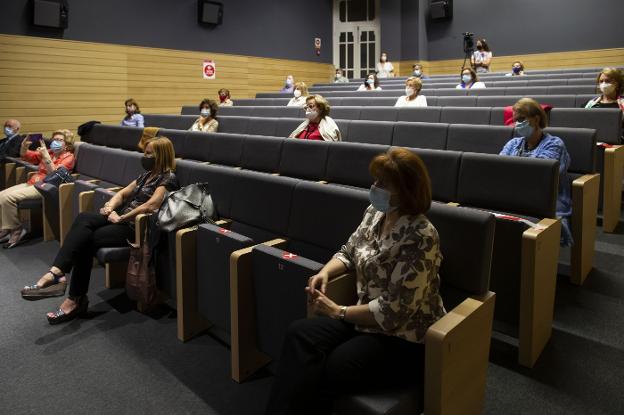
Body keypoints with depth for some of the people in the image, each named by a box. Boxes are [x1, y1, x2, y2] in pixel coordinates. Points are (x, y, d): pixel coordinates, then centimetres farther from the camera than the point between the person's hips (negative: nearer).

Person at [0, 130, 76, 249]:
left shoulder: (68, 157, -3)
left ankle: (16, 230, -7)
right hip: (31, 183, 8)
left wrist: (46, 156, -26)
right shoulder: (49, 152, 16)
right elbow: (26, 156, 19)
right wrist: (24, 146, -2)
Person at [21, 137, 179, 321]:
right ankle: (56, 273, -33)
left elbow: (151, 206, -21)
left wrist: (121, 218, -15)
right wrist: (109, 207, 0)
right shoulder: (147, 174, 21)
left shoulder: (168, 178, -7)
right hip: (122, 218, 8)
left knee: (87, 239, -23)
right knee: (83, 219, -20)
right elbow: (123, 193, 21)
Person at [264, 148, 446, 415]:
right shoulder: (374, 213, 2)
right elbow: (349, 252, 17)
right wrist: (325, 273, -5)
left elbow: (394, 311, -23)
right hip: (367, 319, 7)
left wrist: (338, 312, -15)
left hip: (405, 339, -7)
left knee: (327, 373, -25)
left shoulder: (420, 237, -23)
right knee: (300, 334, -17)